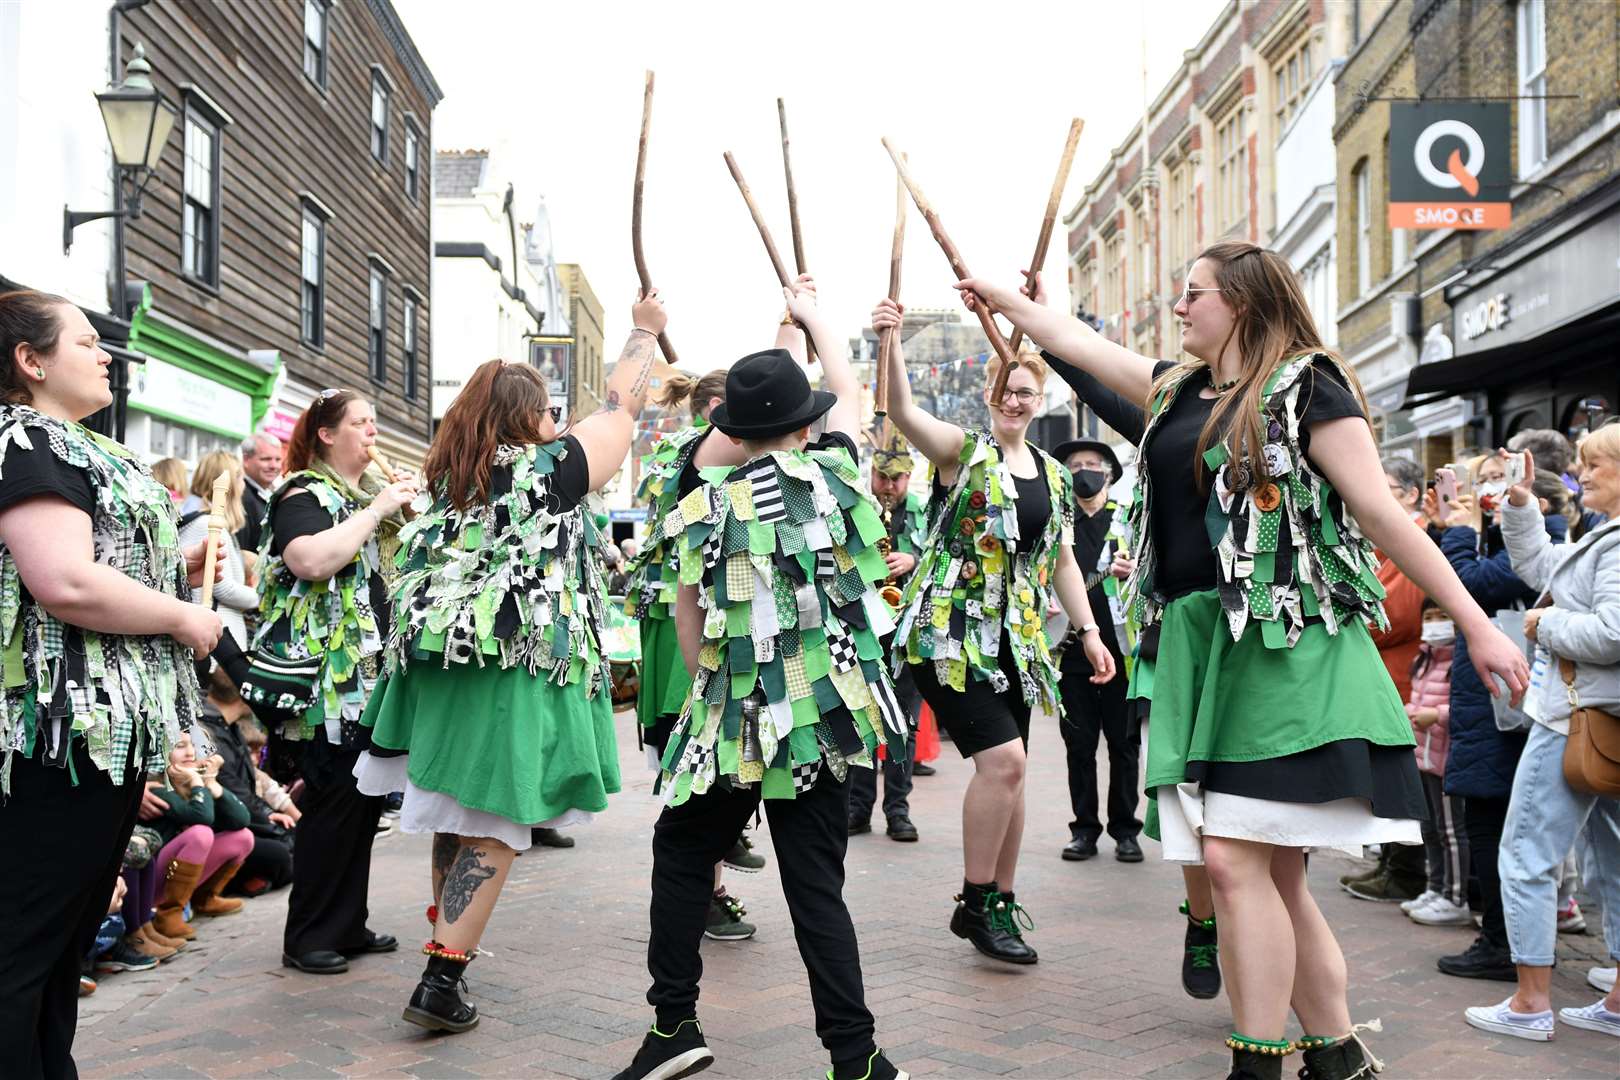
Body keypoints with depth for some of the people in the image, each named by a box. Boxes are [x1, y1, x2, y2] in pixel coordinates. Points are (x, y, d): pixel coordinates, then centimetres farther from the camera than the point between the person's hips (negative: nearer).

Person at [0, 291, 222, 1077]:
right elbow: (66, 584, -25)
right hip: (64, 732, -11)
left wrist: (184, 566, 10)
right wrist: (184, 619, -13)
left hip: (111, 726, 11)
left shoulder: (75, 448, 19)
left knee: (69, 941, 15)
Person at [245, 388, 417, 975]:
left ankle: (348, 924, 22)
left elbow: (385, 570, 24)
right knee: (336, 802, -7)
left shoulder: (358, 498, 19)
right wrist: (375, 510, -22)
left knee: (366, 798, 12)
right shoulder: (304, 495, -8)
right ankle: (308, 937, 4)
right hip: (326, 681, -9)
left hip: (367, 677, 9)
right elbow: (310, 559, -29)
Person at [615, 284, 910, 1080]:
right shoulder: (831, 475, 1)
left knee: (682, 854, 18)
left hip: (733, 717, -1)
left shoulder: (703, 508, -2)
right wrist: (811, 313, 35)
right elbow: (848, 388, 21)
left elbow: (689, 630, 2)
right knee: (816, 885, 5)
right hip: (824, 722, 1)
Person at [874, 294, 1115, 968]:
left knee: (1007, 772, 8)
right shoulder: (961, 451, -2)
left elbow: (1061, 561, 21)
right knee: (1002, 758, -17)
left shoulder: (1054, 475, 15)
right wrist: (891, 343, -37)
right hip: (951, 632, -6)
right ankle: (974, 904, -2)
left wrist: (1088, 631, 14)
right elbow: (902, 411, -21)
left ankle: (1002, 903, 21)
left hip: (1016, 640, 6)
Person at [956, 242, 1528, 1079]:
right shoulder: (1178, 389, 17)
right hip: (1199, 644, 7)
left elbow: (1383, 513, -7)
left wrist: (1477, 626, -9)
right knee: (1275, 871, 8)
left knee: (1233, 858, -13)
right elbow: (1076, 340, 30)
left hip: (1283, 645, -7)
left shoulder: (1306, 389, -3)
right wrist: (1000, 296, 39)